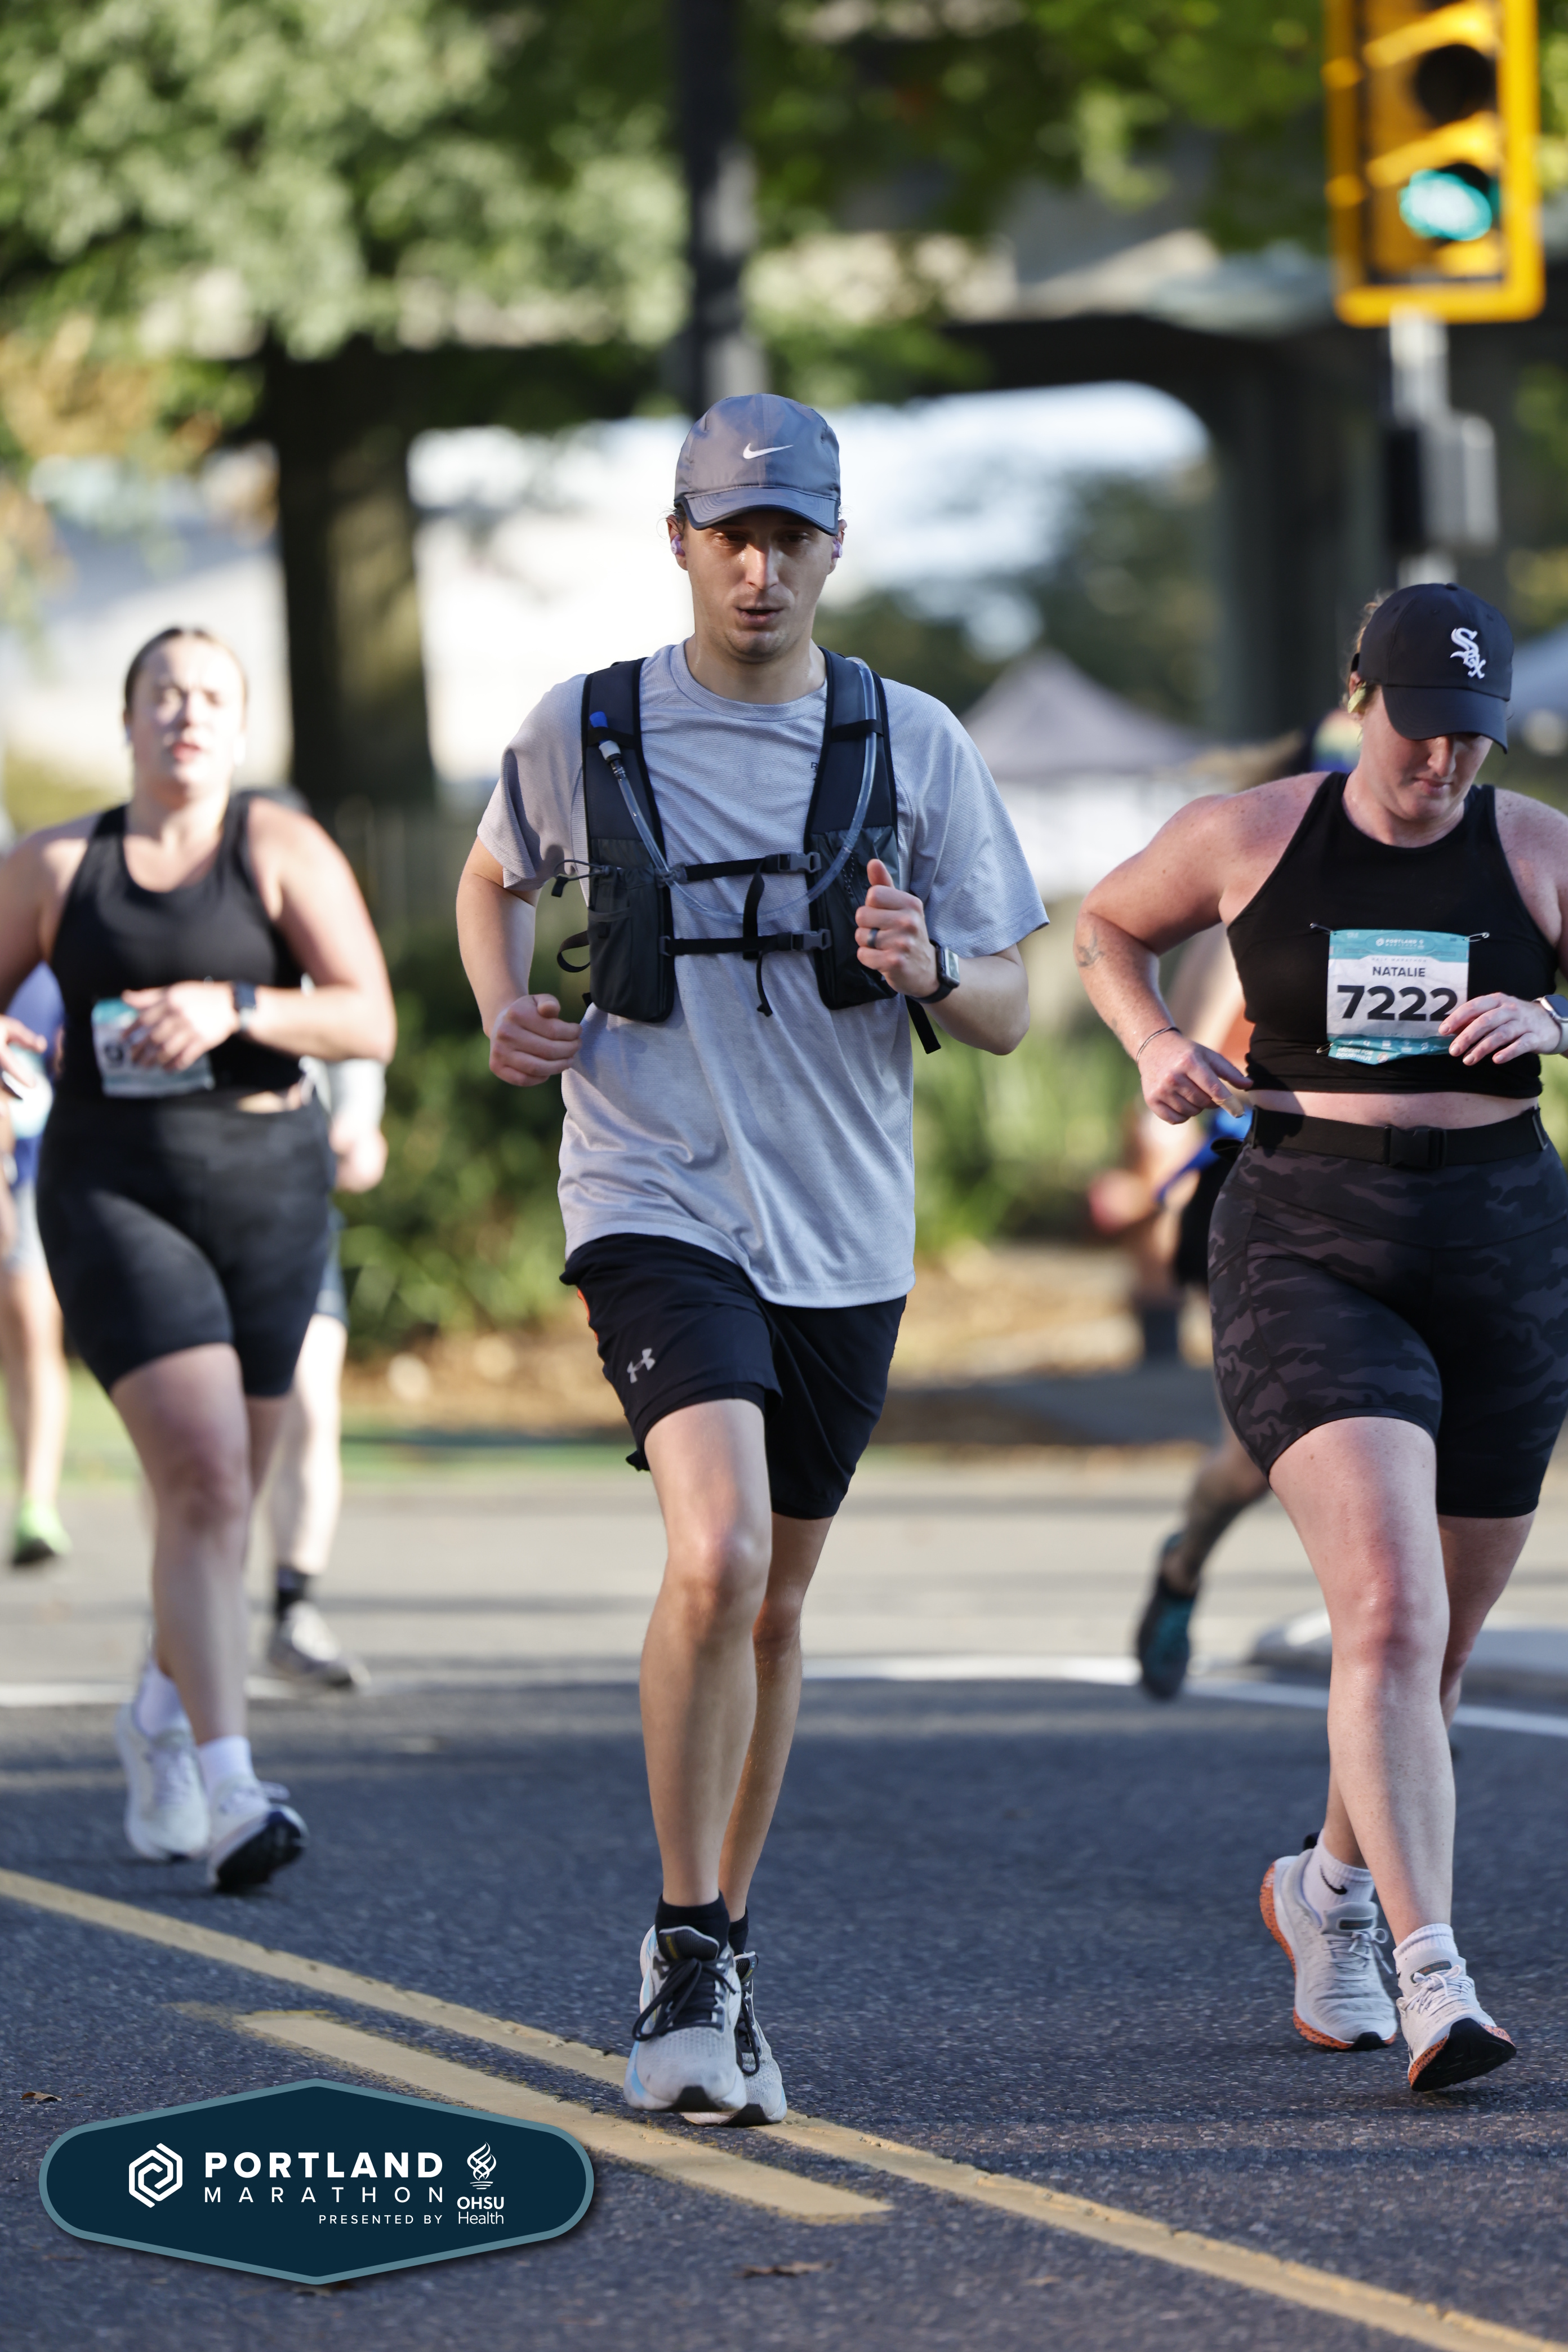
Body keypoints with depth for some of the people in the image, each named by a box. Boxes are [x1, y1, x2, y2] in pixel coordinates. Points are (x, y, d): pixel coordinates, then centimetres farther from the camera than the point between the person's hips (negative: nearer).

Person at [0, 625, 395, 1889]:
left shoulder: (283, 850, -2)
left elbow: (372, 1023, -11)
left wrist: (232, 1007, -26)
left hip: (265, 1193, 2)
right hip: (115, 1199, -1)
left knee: (219, 1489, 14)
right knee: (204, 1475, -19)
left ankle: (161, 1715, 43)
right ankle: (231, 1795, -23)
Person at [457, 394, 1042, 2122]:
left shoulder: (913, 746, 1)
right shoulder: (581, 732, -1)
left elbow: (1008, 1014, 4)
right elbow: (494, 879, 21)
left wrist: (928, 971, -18)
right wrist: (502, 1011, 2)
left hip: (844, 1233, 3)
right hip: (656, 1206, -3)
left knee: (771, 1607, 13)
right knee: (717, 1557, -23)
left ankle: (718, 1941, 31)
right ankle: (690, 1967, -12)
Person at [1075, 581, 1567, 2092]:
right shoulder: (1247, 839, 0)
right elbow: (1108, 923, 18)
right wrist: (1155, 1045, 0)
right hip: (1308, 1259, -3)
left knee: (1434, 1645, 14)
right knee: (1391, 1616, -22)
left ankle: (1330, 1886, 42)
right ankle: (1435, 1981, -28)